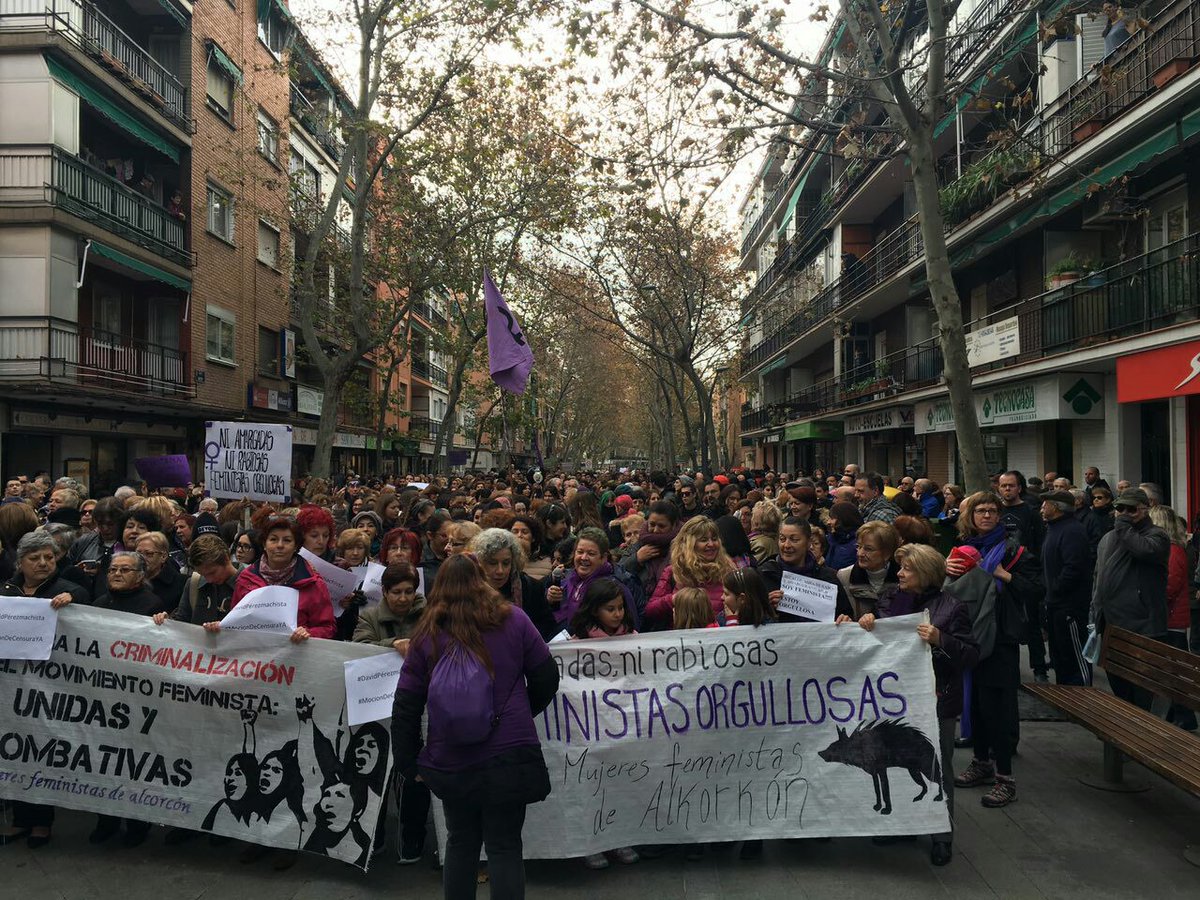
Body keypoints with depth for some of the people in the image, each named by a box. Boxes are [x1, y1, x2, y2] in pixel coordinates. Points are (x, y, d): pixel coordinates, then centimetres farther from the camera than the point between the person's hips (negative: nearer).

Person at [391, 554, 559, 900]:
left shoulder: (427, 634, 0)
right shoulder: (513, 620, -1)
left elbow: (406, 706, 1)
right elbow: (546, 677, 4)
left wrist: (409, 762, 10)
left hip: (452, 760, 1)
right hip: (510, 754, -1)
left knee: (460, 843, 20)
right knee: (505, 846, 9)